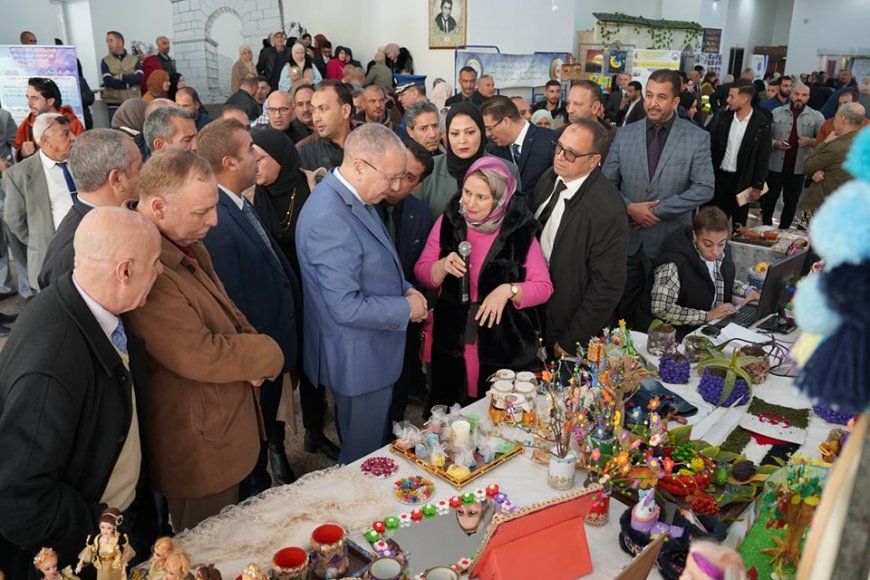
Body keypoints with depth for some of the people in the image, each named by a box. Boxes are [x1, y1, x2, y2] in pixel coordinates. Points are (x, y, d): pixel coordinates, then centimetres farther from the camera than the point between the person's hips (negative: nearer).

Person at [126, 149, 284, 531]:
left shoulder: (188, 245, 3)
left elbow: (225, 314, 13)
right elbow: (199, 356, -31)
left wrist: (248, 353, -7)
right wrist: (267, 353, -15)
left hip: (228, 425, 10)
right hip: (200, 445, -9)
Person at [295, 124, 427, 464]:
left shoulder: (354, 197, 2)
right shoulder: (329, 218, -29)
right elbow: (347, 308, -31)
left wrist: (405, 289, -1)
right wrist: (407, 308, -17)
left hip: (373, 351, 10)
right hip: (357, 359, -10)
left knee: (378, 448, 27)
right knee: (364, 459, 12)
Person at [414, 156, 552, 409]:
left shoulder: (520, 231, -10)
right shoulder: (448, 222, -3)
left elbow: (543, 287, -6)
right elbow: (421, 273, 1)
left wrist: (508, 290, -23)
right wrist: (443, 266, -19)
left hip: (506, 347, -2)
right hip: (452, 343, 3)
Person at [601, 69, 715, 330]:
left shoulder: (697, 138, -4)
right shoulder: (625, 134, 3)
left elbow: (704, 188, -10)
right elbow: (606, 181, 2)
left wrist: (659, 210, -15)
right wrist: (629, 207, -15)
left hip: (668, 240, -2)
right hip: (626, 238, 2)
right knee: (621, 308, 12)